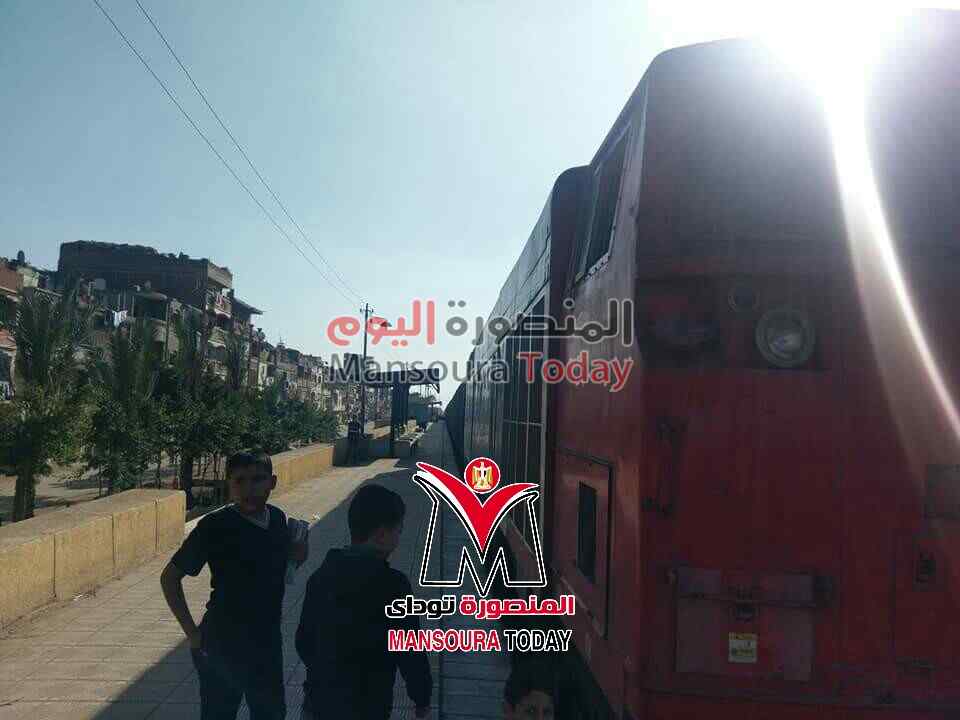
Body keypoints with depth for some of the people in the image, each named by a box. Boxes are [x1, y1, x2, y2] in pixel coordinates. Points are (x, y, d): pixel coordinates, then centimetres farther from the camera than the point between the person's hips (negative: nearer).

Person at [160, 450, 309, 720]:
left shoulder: (278, 518, -3)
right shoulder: (215, 526, -19)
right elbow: (170, 577, -10)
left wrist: (299, 548, -8)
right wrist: (192, 632, -12)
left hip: (268, 642, 6)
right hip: (223, 645, -5)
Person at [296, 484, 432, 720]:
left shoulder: (321, 575, -3)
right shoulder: (391, 584, -21)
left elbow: (304, 639, 7)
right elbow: (410, 650, -17)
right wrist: (422, 699, -1)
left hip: (319, 700, 5)